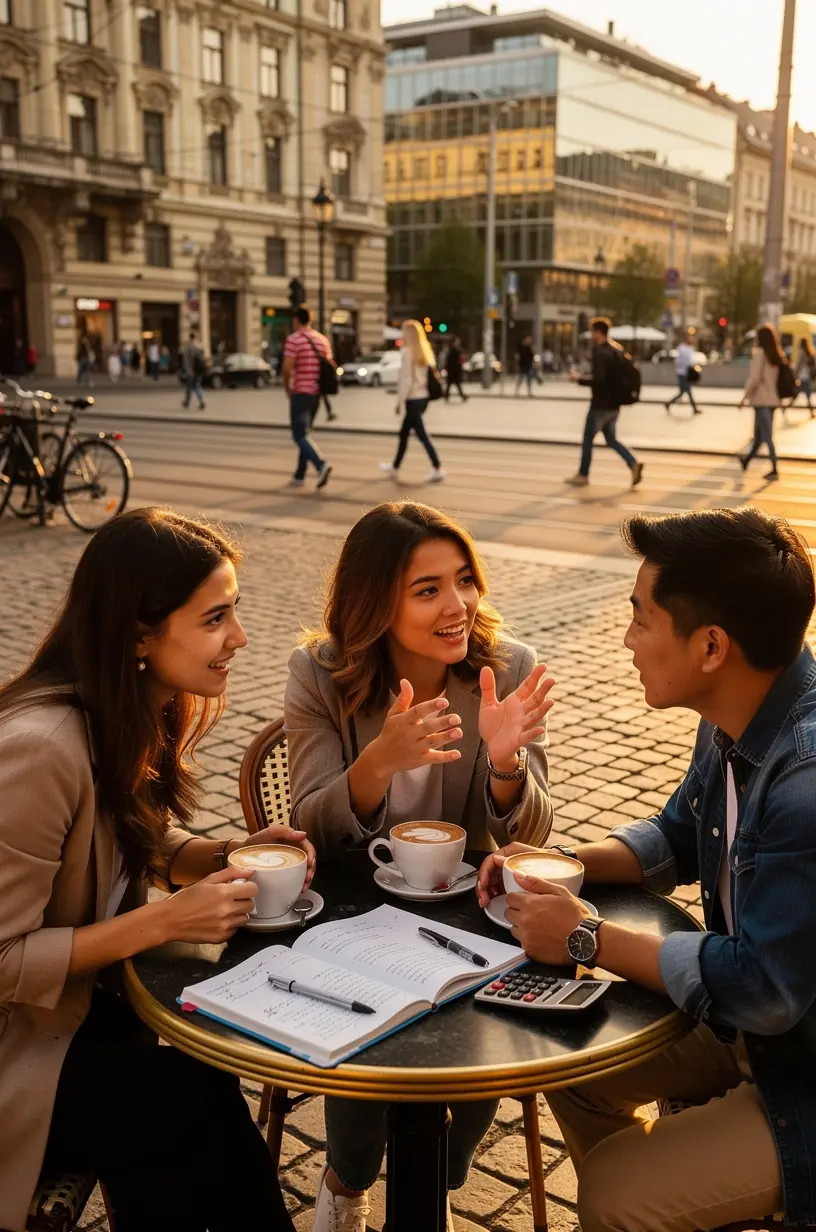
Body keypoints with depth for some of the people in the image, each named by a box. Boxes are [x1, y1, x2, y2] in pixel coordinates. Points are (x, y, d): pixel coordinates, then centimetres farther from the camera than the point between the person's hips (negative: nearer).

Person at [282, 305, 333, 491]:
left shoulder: (294, 339, -11)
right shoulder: (323, 339, 10)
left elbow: (287, 368, -16)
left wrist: (287, 389, 0)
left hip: (300, 393, -7)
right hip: (316, 393, 7)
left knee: (299, 436, -6)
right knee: (304, 433, 16)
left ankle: (321, 465, -26)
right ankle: (299, 476, 19)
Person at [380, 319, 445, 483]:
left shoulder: (408, 351, -13)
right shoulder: (425, 351, 11)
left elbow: (406, 379, -17)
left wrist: (399, 401, -12)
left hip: (412, 399, -9)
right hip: (422, 397, 9)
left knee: (422, 435, -8)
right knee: (404, 434, 18)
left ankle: (438, 469, -11)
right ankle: (394, 467, 29)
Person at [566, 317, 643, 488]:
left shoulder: (600, 353, -17)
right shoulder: (617, 350, 11)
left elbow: (598, 381, -27)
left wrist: (578, 379, -15)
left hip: (601, 405, -9)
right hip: (614, 405, 9)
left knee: (588, 439, 5)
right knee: (611, 440, 13)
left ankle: (583, 475, 13)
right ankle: (634, 464, -5)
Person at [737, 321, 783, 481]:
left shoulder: (759, 353, -11)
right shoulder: (777, 355, 8)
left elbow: (754, 378, -16)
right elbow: (779, 378, 7)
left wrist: (745, 397, -8)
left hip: (761, 400, -7)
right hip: (772, 399, 7)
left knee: (767, 436, -5)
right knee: (759, 433, 20)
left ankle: (774, 470, -7)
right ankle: (747, 460, 36)